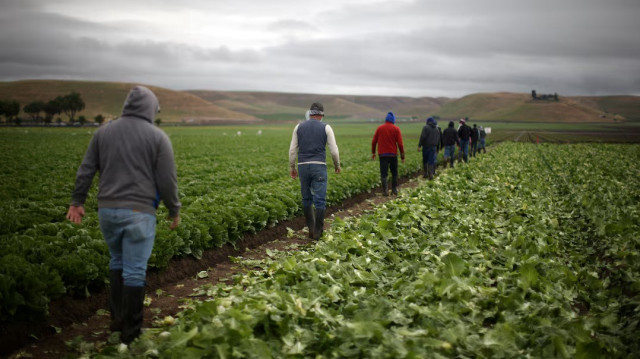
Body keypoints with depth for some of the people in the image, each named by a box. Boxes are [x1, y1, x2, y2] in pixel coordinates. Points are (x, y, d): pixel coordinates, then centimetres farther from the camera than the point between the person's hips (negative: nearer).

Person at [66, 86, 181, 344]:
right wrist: (174, 211, 8)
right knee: (135, 271, 3)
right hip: (139, 212, -4)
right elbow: (167, 181, -4)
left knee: (117, 260, 24)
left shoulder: (103, 132, 8)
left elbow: (86, 171, 9)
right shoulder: (158, 137, -3)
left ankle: (117, 318, 27)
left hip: (107, 210, 4)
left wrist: (77, 201, 19)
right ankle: (130, 331, 10)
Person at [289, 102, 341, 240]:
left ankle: (311, 229, 15)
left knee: (306, 199, 15)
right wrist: (337, 165, 15)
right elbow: (334, 150, -2)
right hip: (319, 167, -3)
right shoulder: (326, 128, 0)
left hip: (303, 166, 3)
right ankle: (318, 232, -1)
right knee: (320, 201, 0)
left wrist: (292, 168, 15)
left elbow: (292, 150, 6)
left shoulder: (299, 127, 8)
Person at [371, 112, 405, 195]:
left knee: (383, 173, 1)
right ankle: (394, 189, 19)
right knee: (394, 173, 15)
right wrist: (402, 156, 1)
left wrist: (373, 152, 15)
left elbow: (374, 141, 5)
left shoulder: (379, 128, 4)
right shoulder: (396, 129, -2)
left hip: (382, 154, 1)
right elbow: (400, 143, -5)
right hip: (393, 154, 0)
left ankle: (385, 190, -9)